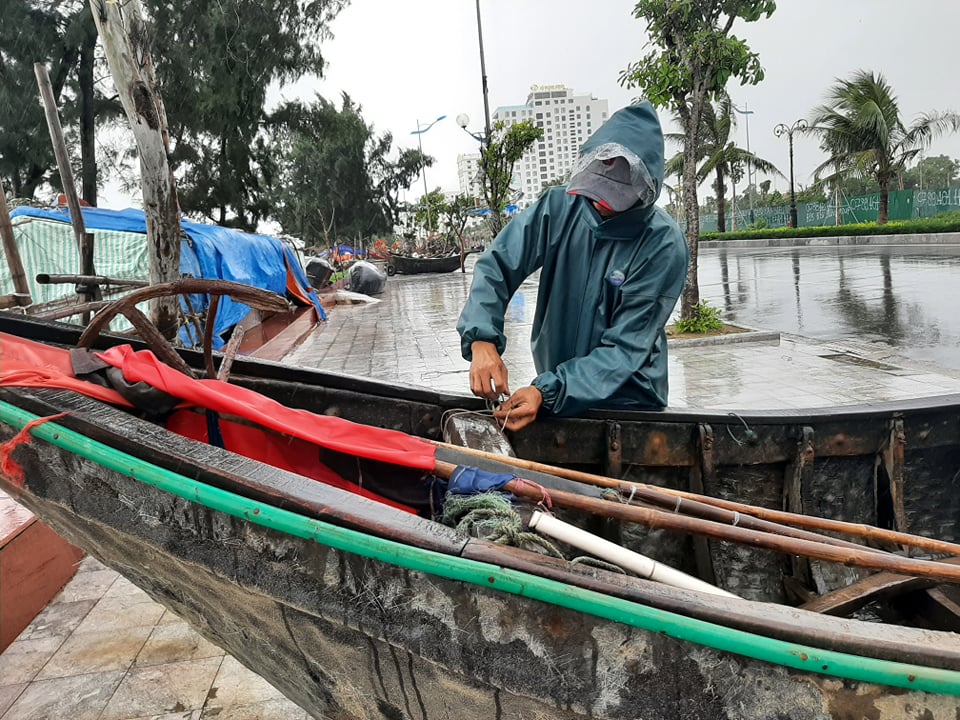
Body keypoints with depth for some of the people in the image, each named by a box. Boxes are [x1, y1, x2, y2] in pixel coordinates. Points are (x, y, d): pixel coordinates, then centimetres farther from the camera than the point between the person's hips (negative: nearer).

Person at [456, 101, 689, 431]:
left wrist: (547, 392, -29)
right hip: (554, 392, 3)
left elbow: (626, 347, -19)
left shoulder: (663, 246, -16)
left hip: (627, 403, -2)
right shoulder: (558, 207, -8)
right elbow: (496, 266, -9)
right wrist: (482, 340, -27)